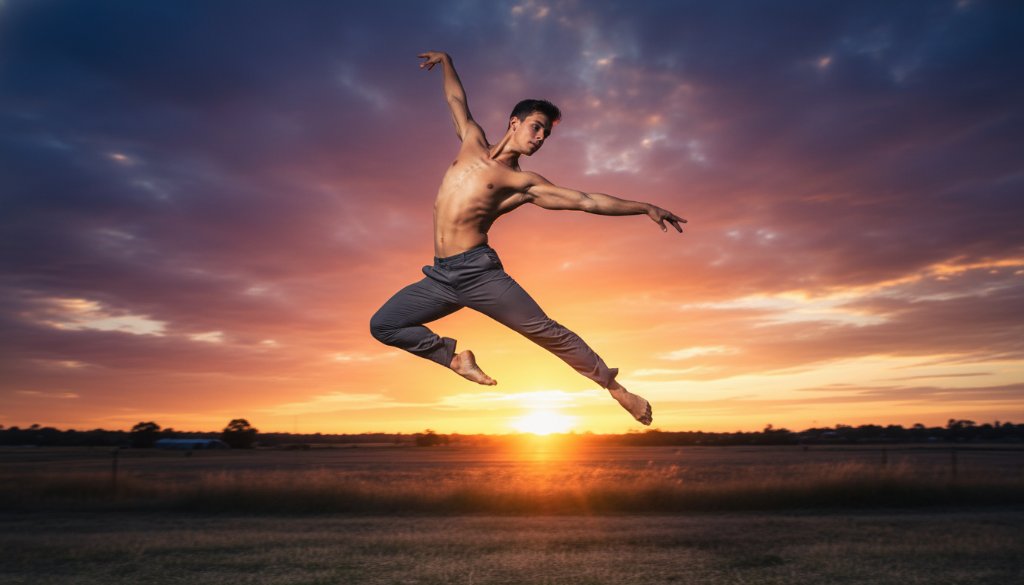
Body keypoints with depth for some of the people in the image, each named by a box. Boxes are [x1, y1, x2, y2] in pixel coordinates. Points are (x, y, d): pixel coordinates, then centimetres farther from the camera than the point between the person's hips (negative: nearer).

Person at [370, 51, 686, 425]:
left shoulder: (523, 183, 2)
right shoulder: (472, 143, 14)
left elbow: (587, 201, -2)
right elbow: (457, 99, 32)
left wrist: (646, 208, -6)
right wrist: (446, 61, 42)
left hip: (478, 271, -4)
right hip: (440, 276, 4)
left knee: (546, 331, -7)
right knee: (382, 325, 1)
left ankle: (614, 385, 7)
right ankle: (455, 356, 12)